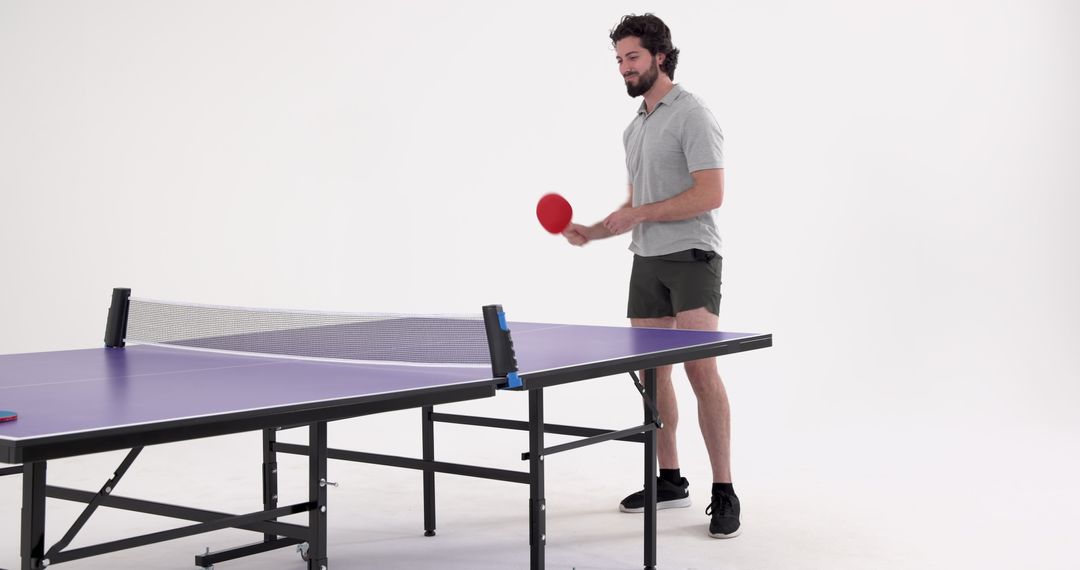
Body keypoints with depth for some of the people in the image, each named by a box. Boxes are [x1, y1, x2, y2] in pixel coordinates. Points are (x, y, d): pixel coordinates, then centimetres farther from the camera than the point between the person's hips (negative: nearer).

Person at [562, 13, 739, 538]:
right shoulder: (634, 129, 18)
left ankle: (724, 493, -11)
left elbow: (711, 194, -17)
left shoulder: (692, 115, -8)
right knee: (651, 372, 9)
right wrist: (592, 232, 9)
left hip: (691, 256, -8)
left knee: (701, 372, -15)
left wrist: (640, 215, -16)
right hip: (647, 261, 8)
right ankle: (669, 480, 20)